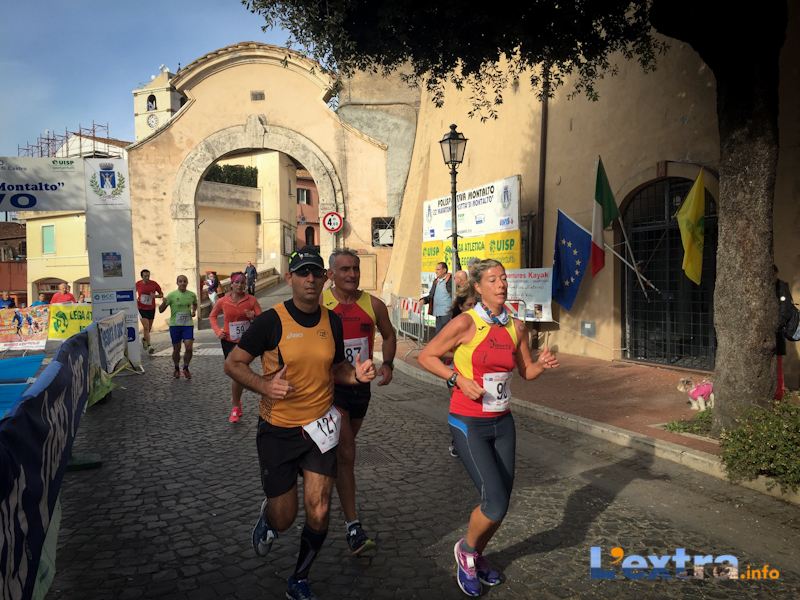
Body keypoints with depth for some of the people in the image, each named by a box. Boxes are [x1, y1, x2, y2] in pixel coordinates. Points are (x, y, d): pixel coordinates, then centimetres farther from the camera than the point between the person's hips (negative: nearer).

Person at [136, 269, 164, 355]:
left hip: (151, 309, 2)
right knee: (146, 327, -14)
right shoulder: (138, 284, -5)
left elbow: (161, 294, 3)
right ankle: (148, 346, -13)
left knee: (149, 327, 15)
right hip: (142, 309, -2)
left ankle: (144, 339, 44)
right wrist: (135, 299, -6)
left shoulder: (154, 284, -6)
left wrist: (155, 296, -17)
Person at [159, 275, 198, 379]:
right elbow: (161, 310, -5)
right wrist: (164, 303, -25)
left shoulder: (192, 295, 1)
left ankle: (186, 368, 14)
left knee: (189, 348, -8)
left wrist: (194, 311, 4)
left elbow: (195, 304, 24)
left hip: (188, 324, 1)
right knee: (176, 349, 8)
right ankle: (176, 369, 29)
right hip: (175, 325, -1)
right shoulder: (172, 295, -7)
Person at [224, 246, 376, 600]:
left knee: (318, 513, 0)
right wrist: (264, 386, -26)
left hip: (318, 428, 3)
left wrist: (356, 374, -9)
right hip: (278, 431, -3)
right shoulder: (271, 321, -14)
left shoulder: (332, 321, -1)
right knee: (284, 519, 7)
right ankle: (267, 517, 47)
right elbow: (233, 364, -8)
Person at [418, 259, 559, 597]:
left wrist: (542, 365, -8)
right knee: (496, 503, -12)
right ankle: (466, 550, 20)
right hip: (469, 424, -6)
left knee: (501, 502, 10)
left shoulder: (516, 327, 2)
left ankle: (477, 556, 38)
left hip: (503, 423, 6)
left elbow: (526, 371, 13)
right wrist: (459, 379, -18)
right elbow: (426, 357, -7)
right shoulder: (465, 323, -14)